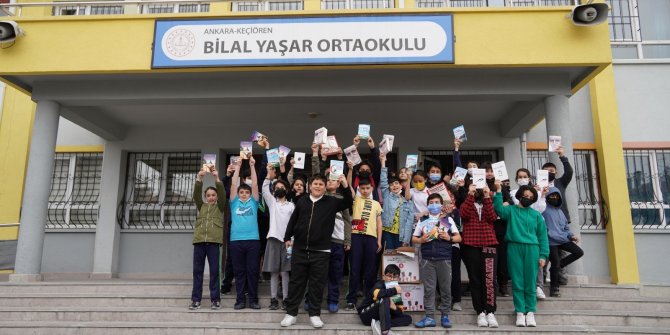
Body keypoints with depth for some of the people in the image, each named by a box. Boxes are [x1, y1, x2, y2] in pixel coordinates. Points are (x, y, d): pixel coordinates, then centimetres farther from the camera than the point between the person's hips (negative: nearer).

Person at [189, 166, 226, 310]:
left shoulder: (220, 207, 11)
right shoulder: (201, 206, 17)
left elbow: (223, 194, -4)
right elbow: (196, 194, 3)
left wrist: (217, 178, -14)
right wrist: (199, 178, -10)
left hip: (214, 241, -2)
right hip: (199, 240, 2)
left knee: (214, 270, 0)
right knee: (197, 270, 3)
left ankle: (215, 299, 6)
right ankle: (196, 299, 10)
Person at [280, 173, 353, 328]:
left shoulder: (331, 202, 1)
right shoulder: (302, 201, 6)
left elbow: (348, 203, -9)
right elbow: (293, 220, 13)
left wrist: (345, 186, -23)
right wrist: (287, 237, 13)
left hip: (321, 251, -1)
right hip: (299, 249, 2)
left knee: (317, 284, 5)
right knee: (296, 282, 8)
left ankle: (315, 314, 18)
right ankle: (291, 313, 19)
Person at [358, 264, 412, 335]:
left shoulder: (397, 292, 5)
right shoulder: (379, 284, -13)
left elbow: (400, 313, 2)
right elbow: (377, 294, -39)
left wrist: (394, 308, -21)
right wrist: (393, 290, -29)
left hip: (382, 317, 7)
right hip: (366, 315, -7)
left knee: (408, 318, -8)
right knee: (385, 299, -31)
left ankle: (379, 325, -23)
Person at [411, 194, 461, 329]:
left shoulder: (448, 220, 7)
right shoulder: (423, 221, 9)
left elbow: (459, 237, 7)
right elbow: (413, 239, 11)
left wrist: (449, 238, -12)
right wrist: (421, 240, -10)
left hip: (444, 259, 0)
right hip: (427, 259, 0)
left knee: (445, 288, 5)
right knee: (429, 288, 3)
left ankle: (445, 316, 16)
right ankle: (429, 317, 8)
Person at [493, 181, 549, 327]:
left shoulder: (536, 215, 16)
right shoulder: (510, 210, 12)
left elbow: (542, 236, 12)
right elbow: (499, 209, -10)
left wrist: (543, 255, 3)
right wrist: (498, 191, -17)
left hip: (532, 249, 1)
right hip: (514, 248, -1)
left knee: (530, 282, 1)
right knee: (517, 282, -1)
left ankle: (530, 312, 8)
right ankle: (520, 312, 3)